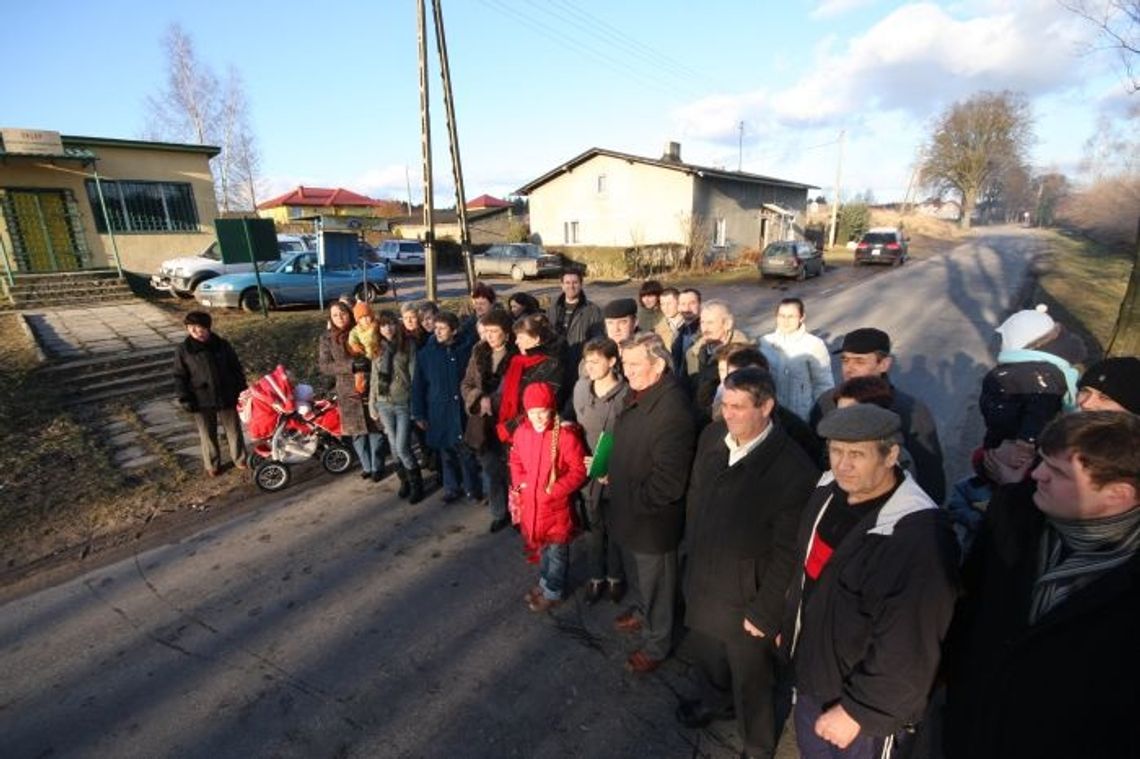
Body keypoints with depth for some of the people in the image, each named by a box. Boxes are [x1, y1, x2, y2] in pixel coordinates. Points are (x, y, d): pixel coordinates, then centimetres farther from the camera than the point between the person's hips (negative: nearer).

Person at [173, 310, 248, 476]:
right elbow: (180, 377, -1)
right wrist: (185, 399, -6)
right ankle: (212, 465, 31)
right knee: (207, 434, 14)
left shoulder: (222, 345, -3)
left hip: (227, 397, 1)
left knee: (234, 430, 13)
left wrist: (241, 391, 2)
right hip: (201, 401, 0)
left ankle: (240, 459, 30)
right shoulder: (183, 350, -5)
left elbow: (237, 369, 4)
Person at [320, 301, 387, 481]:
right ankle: (366, 466, 27)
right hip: (348, 392, 1)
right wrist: (350, 365, -17)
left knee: (375, 429, 4)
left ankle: (377, 467, 19)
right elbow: (323, 366, -4)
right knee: (357, 432, 10)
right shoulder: (327, 338, 2)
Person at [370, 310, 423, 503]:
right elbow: (374, 379, 11)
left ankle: (417, 484, 13)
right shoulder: (378, 349, 7)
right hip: (384, 404, 4)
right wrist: (372, 406, 10)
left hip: (404, 403, -4)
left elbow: (414, 376, -6)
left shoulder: (408, 345, -4)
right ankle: (404, 481, 28)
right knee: (394, 447, 10)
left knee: (402, 448, -6)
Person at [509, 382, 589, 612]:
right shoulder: (521, 432, -5)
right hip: (531, 502, 6)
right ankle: (545, 582, 46)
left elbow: (579, 471, -16)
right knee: (540, 546, 25)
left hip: (556, 505, -5)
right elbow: (515, 460, 12)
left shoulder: (566, 436, -22)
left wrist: (555, 489, -21)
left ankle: (553, 592, 32)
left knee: (556, 551, 12)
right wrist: (520, 482, -2)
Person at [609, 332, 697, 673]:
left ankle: (656, 643, 41)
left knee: (655, 583, 17)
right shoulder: (638, 395, -2)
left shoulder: (672, 409, -31)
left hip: (652, 521, -8)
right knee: (637, 574, 30)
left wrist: (632, 500, -19)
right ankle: (643, 613, 57)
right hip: (629, 512, 8)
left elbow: (668, 482, -30)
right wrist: (611, 471, 4)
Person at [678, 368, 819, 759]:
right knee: (703, 649, 30)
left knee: (751, 682, 20)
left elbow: (787, 554, -20)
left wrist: (764, 613, -13)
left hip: (746, 596, -5)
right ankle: (718, 700, 63)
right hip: (701, 580, 6)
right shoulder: (712, 436, -10)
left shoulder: (794, 471, -27)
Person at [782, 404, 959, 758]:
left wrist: (857, 709, -18)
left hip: (869, 707, -6)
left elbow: (906, 649, -25)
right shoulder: (828, 492, -6)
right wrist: (790, 626, 14)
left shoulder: (918, 536, -30)